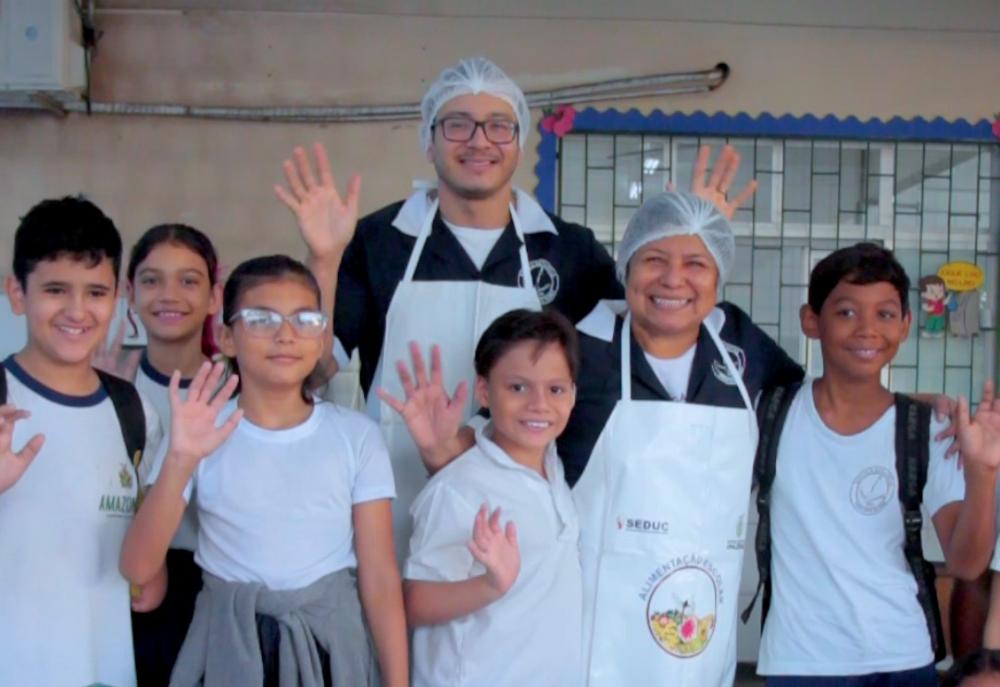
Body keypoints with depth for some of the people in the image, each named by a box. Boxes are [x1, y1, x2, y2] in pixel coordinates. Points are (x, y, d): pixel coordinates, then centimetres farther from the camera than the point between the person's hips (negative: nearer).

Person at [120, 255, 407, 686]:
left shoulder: (356, 436, -4)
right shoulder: (203, 434, -4)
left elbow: (380, 578, -4)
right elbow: (138, 569, -13)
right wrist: (179, 462, -24)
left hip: (332, 646, 0)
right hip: (231, 648, 0)